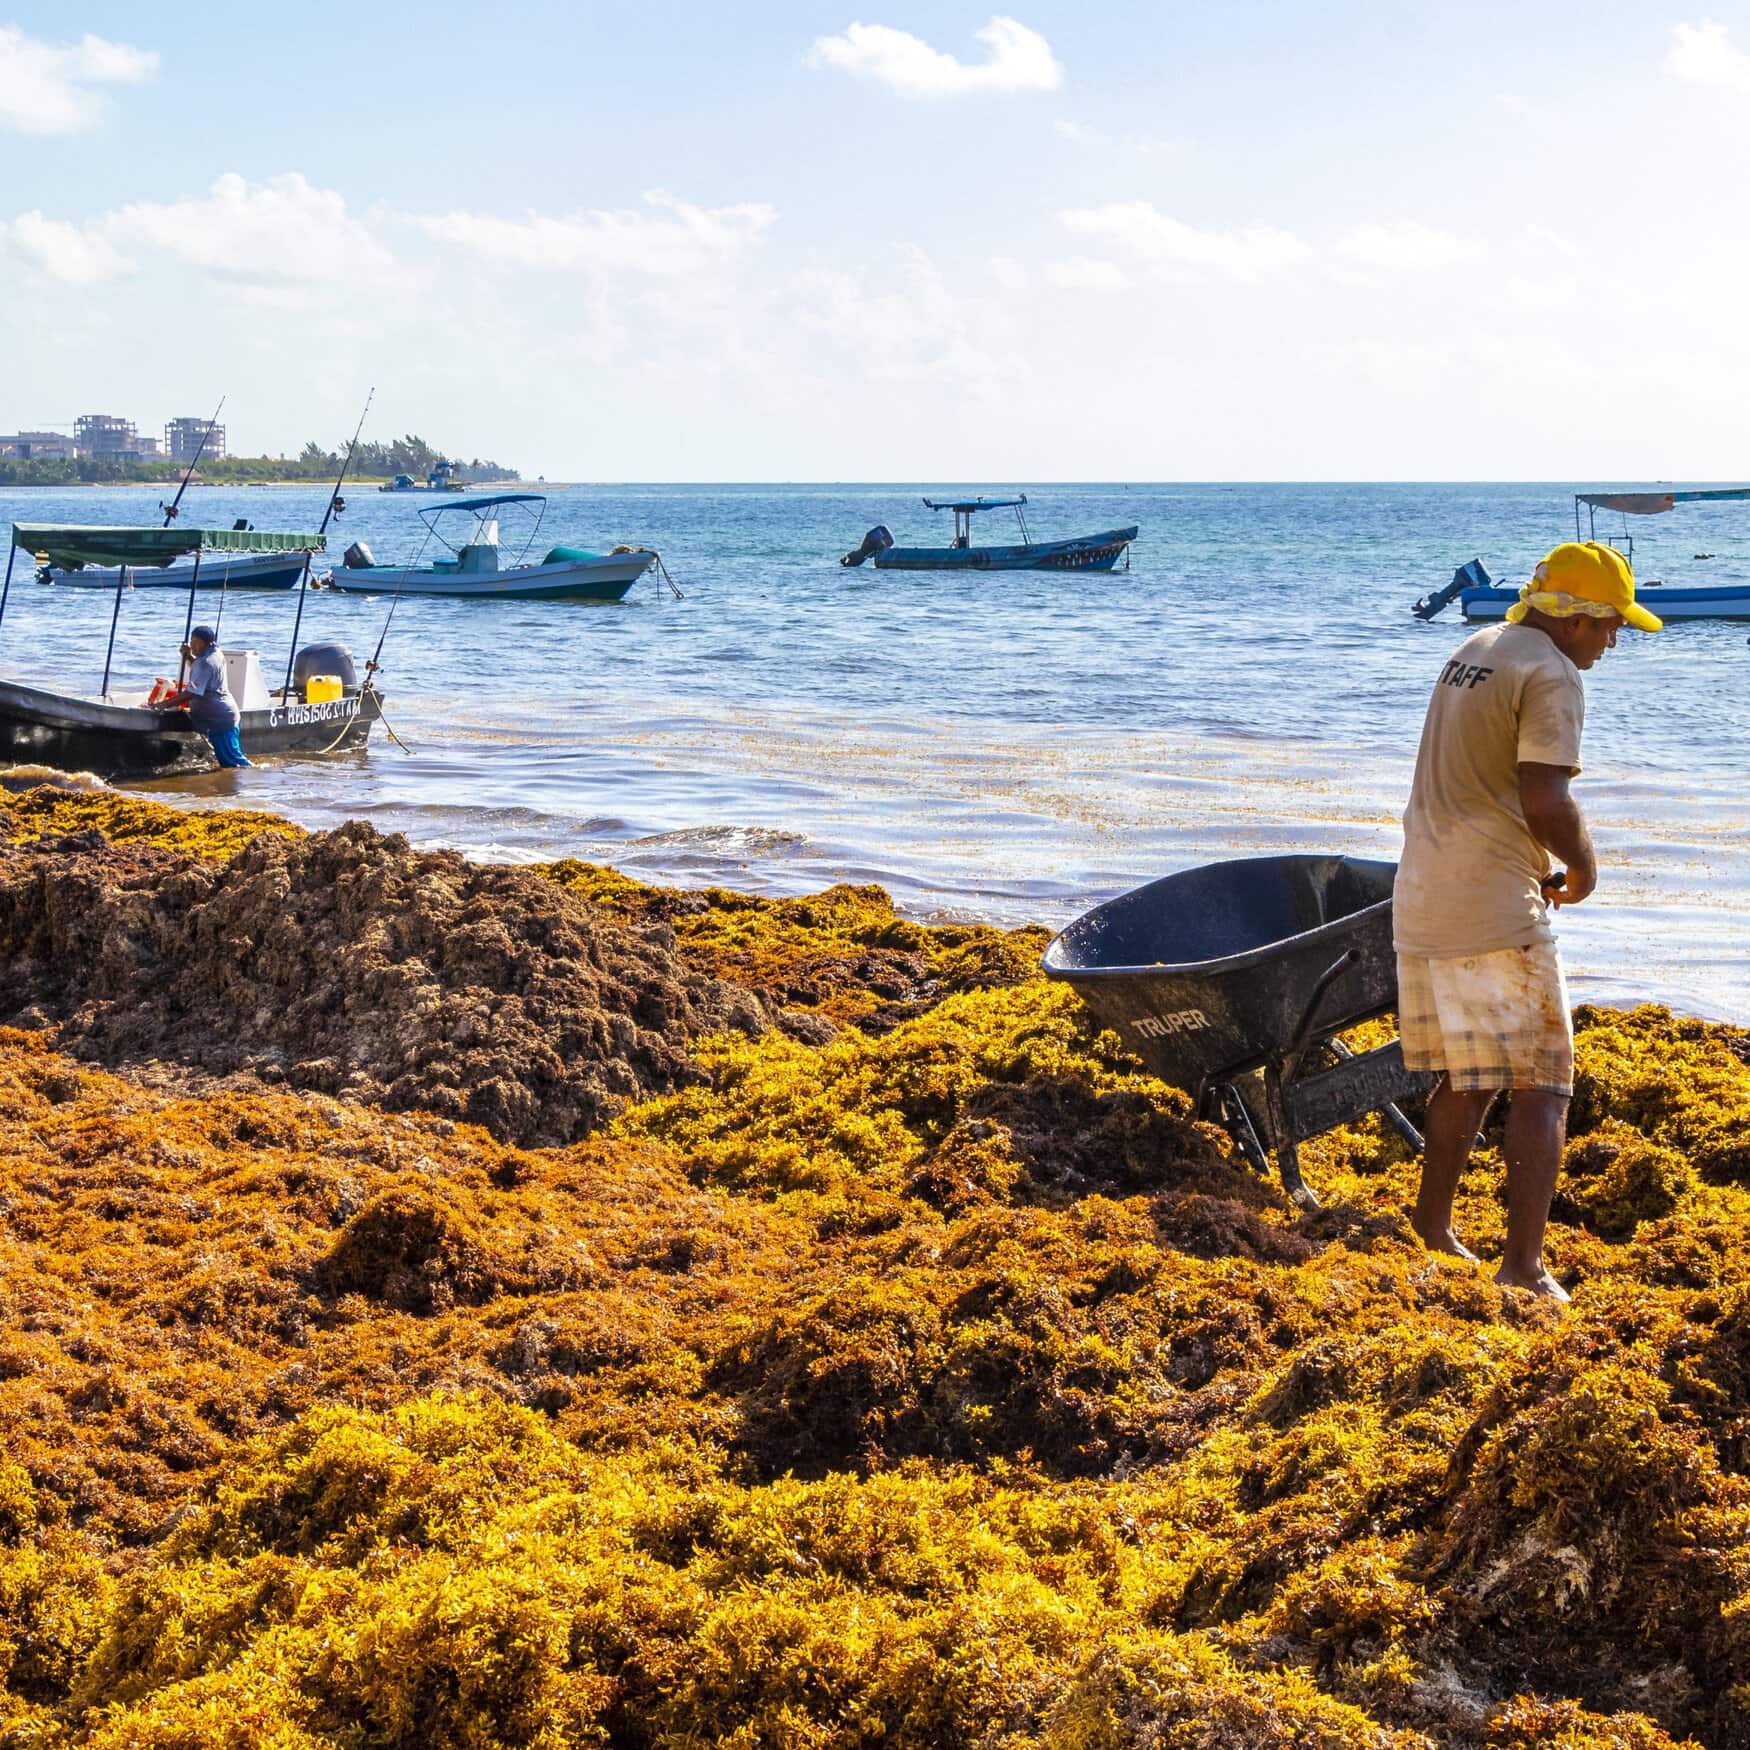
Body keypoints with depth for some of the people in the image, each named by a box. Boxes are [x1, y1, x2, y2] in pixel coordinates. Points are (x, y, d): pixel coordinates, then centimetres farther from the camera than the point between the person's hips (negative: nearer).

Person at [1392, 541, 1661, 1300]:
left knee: (1469, 1079, 21)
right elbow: (1546, 804, -22)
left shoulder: (1474, 651, 16)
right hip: (1495, 911, -9)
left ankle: (1431, 1228, 28)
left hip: (1423, 900, 9)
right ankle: (1523, 1262, -8)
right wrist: (1584, 866, -3)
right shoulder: (1552, 676, -13)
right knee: (1542, 1086, -3)